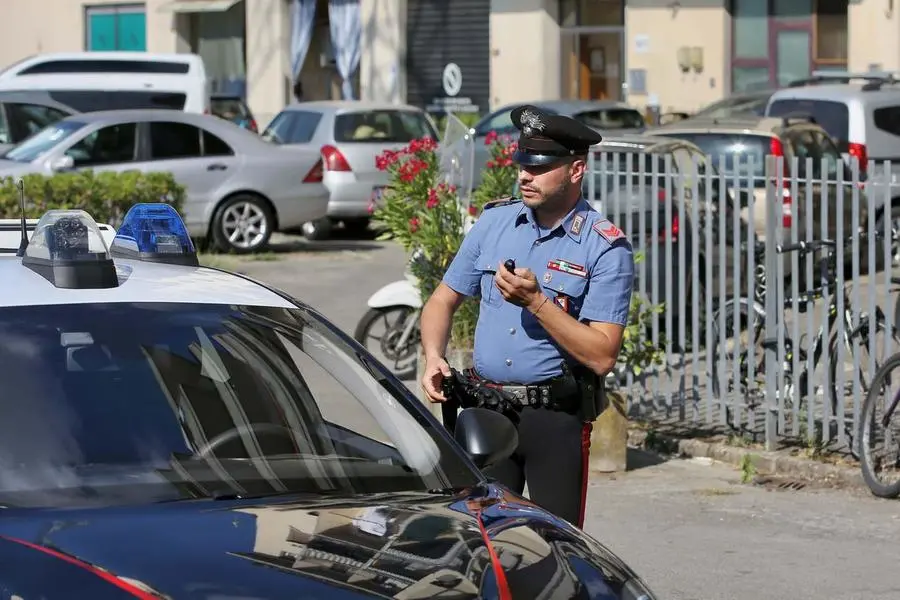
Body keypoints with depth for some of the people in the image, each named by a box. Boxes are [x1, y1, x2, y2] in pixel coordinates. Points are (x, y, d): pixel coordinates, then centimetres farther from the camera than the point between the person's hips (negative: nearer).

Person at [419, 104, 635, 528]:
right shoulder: (494, 221, 8)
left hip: (556, 418, -4)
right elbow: (443, 300, 16)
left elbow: (602, 357, -14)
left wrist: (536, 301, -20)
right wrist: (433, 357, -3)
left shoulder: (606, 249, -8)